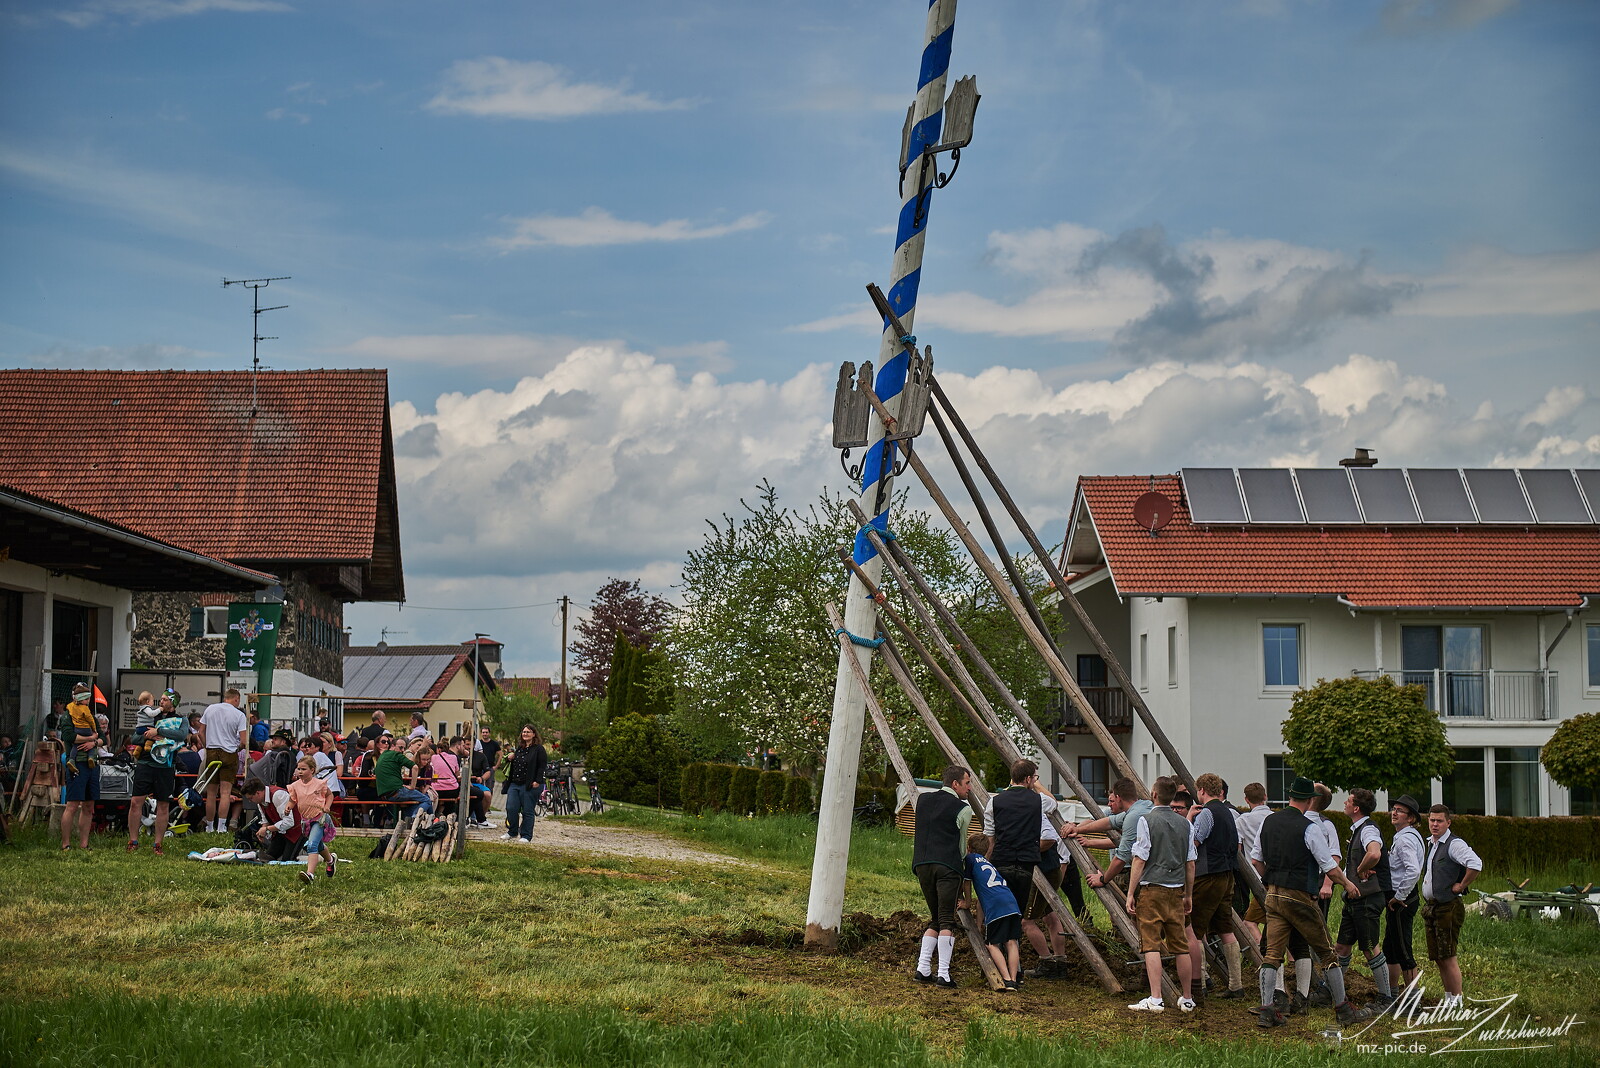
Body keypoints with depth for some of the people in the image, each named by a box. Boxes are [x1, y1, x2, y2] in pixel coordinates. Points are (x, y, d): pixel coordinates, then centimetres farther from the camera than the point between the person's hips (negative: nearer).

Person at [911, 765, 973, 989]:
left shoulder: (923, 799, 18)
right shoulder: (962, 809, 3)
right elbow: (961, 843, 9)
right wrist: (962, 865, 21)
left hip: (921, 863, 5)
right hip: (947, 866, -5)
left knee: (935, 919, 16)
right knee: (947, 920, -5)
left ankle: (923, 969, 8)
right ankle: (943, 974, -13)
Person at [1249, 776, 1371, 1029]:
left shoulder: (1268, 822, 5)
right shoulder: (1309, 829, -13)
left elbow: (1256, 860, 13)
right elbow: (1331, 869, -10)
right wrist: (1347, 884, 9)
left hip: (1273, 895, 6)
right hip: (1299, 898, -6)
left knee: (1272, 953, 4)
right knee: (1326, 952, 7)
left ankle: (1266, 1010, -3)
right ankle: (1343, 1009, 13)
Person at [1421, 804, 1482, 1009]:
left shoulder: (1454, 844, -13)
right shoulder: (1431, 844, 15)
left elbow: (1476, 865, -29)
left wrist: (1461, 886, -18)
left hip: (1448, 907, -9)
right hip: (1430, 906, 9)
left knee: (1447, 956, -8)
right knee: (1437, 957, 11)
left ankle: (1456, 1001, -2)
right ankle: (1448, 999, 18)